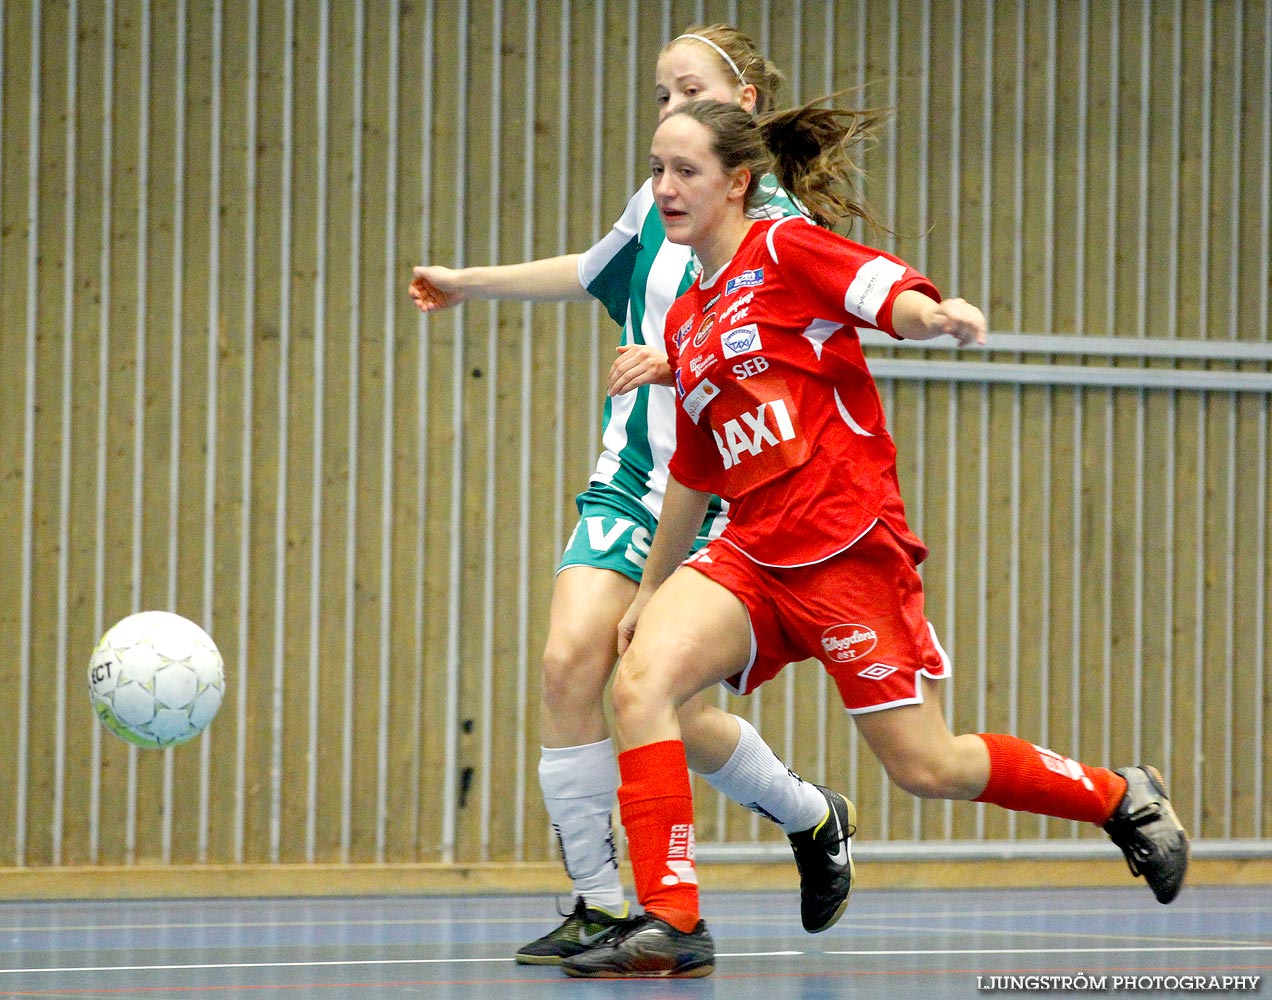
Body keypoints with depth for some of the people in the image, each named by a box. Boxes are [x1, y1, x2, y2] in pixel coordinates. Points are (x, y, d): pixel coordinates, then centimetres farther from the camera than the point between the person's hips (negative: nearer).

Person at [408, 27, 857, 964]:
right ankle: (600, 905, -6)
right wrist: (470, 282, 39)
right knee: (570, 661, -13)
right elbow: (590, 271, 32)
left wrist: (680, 361, -28)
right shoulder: (656, 207, 11)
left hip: (722, 492, -6)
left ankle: (817, 821, 18)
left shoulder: (777, 227, -8)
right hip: (632, 475, 6)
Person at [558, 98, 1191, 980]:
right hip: (752, 556, 6)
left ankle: (1125, 799, 22)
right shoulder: (686, 322, 18)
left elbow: (903, 301, -16)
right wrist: (650, 594, 32)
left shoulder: (786, 249, -2)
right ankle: (670, 923, -19)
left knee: (924, 766, -1)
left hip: (847, 546, -6)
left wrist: (942, 314, -40)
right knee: (640, 684, -20)